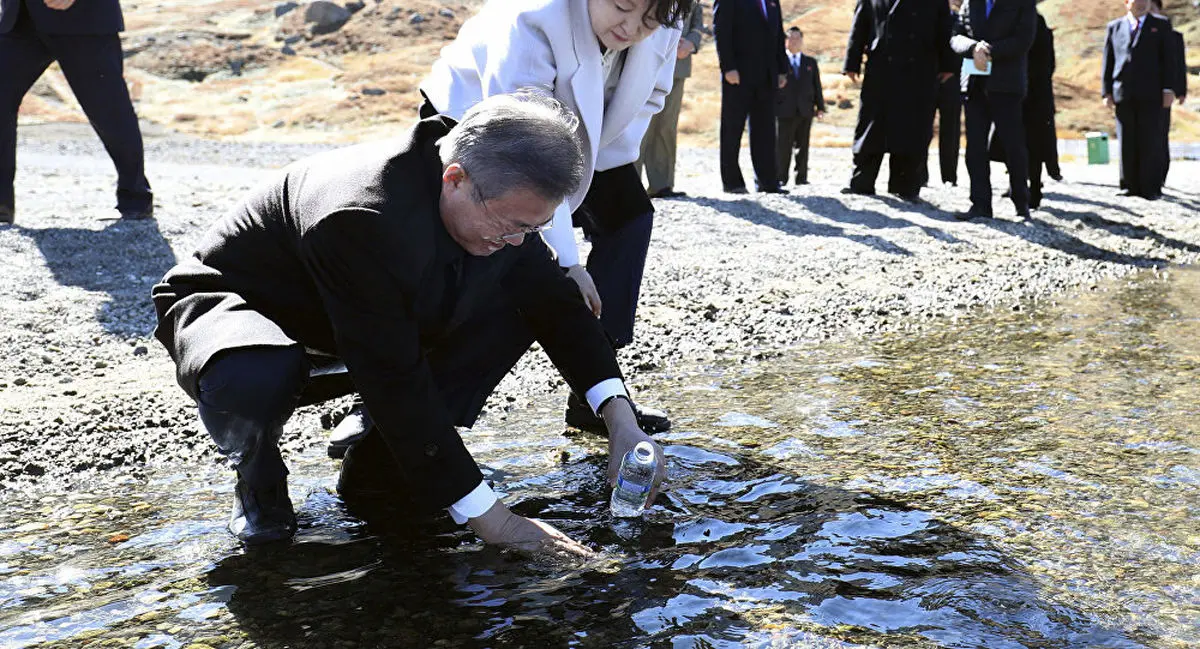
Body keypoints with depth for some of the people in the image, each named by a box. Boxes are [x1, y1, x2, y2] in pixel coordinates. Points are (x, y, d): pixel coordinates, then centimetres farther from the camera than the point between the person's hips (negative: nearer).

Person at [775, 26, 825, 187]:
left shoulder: (811, 63, 15)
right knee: (784, 146, -3)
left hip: (805, 111, 3)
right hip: (786, 111, -3)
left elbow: (817, 86, 13)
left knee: (803, 146, 4)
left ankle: (801, 177, 9)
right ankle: (781, 177, 4)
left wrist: (820, 106, 7)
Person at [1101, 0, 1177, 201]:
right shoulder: (1114, 28, 14)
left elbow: (1168, 59, 6)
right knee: (1127, 143, 2)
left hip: (1150, 94, -1)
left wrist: (1168, 89, -4)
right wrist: (1106, 92, 3)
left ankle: (1151, 188, -1)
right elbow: (1108, 61, 11)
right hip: (1122, 95, 2)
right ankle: (1131, 185, 7)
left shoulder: (1161, 26, 11)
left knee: (1151, 141, -4)